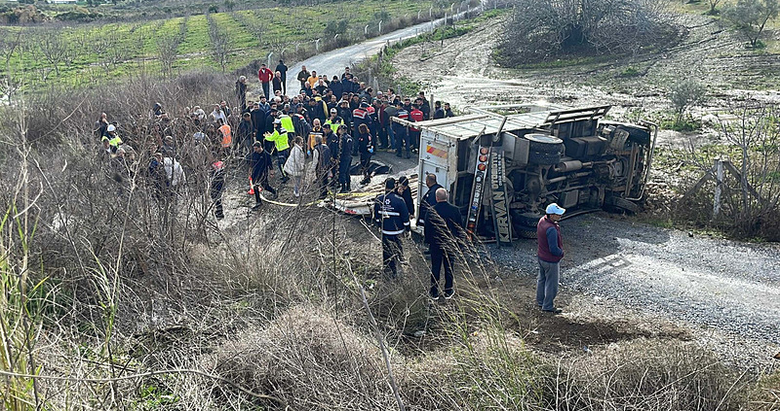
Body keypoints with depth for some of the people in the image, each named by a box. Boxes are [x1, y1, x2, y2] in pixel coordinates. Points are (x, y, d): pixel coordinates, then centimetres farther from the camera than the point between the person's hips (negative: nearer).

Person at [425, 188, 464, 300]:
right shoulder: (454, 210, -8)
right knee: (449, 268, 11)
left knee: (435, 268, 7)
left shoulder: (431, 211, -11)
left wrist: (428, 240, 10)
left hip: (436, 244, -1)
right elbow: (460, 226, 1)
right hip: (451, 244, 1)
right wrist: (458, 239, 15)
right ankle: (448, 292, 19)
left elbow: (427, 228, -4)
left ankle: (434, 293, 13)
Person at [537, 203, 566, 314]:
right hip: (551, 260, -9)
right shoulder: (551, 229, -34)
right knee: (551, 284, 9)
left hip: (541, 256, 9)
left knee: (542, 279, 25)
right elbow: (554, 249, -30)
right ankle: (548, 306, 24)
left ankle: (540, 301, 42)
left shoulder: (542, 221, -6)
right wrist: (561, 253, -8)